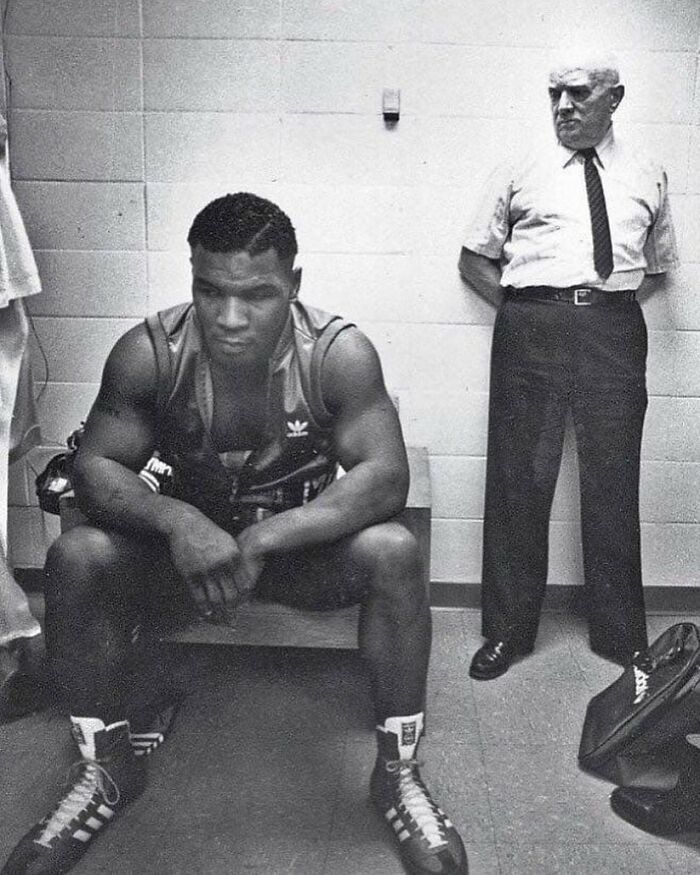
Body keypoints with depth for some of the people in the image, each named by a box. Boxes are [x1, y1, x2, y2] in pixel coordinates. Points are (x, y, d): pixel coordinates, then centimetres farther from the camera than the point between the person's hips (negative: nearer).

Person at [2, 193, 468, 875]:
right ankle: (108, 768, 1)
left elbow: (385, 478, -26)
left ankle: (397, 773, -10)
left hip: (304, 541, -1)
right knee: (75, 558, -23)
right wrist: (178, 521, -36)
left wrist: (264, 539, -37)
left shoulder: (339, 354, -21)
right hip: (185, 538, 2)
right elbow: (94, 466, -15)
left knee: (393, 552, -30)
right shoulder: (149, 352, -17)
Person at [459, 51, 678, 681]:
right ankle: (507, 629, 15)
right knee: (519, 479, 1)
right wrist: (522, 309, 0)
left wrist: (614, 298, 7)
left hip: (614, 331, 1)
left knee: (612, 482, 5)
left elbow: (660, 264, 25)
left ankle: (620, 634, 20)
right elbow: (474, 260, 14)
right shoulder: (518, 175, 12)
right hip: (530, 328, -1)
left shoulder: (647, 178, 16)